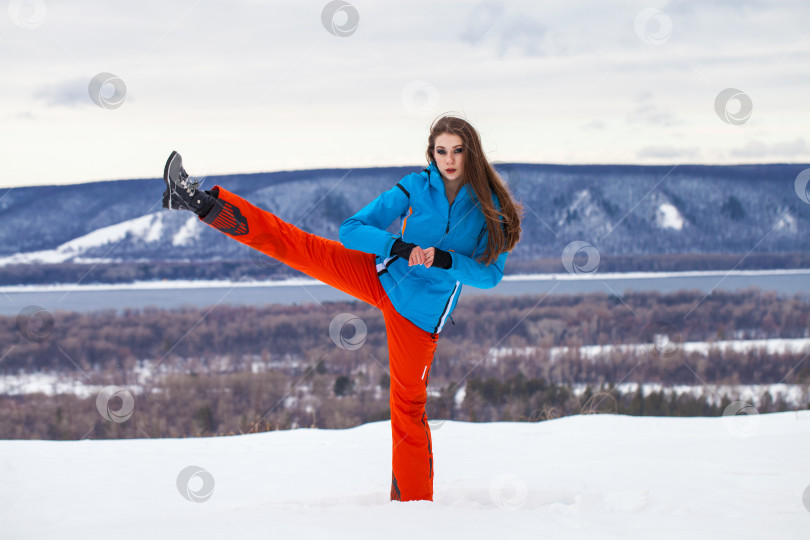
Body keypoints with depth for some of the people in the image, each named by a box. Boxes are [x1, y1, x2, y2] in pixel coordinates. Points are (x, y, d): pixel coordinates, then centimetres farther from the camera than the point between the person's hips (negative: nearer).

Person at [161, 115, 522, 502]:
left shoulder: (491, 208, -8)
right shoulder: (416, 187, -5)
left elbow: (490, 274, -10)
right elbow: (351, 230, -8)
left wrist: (445, 260, -26)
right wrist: (401, 248, -24)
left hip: (418, 313, -2)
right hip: (380, 276, 2)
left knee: (409, 405, 1)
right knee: (296, 244, -10)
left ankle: (413, 501, 12)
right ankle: (202, 203, -13)